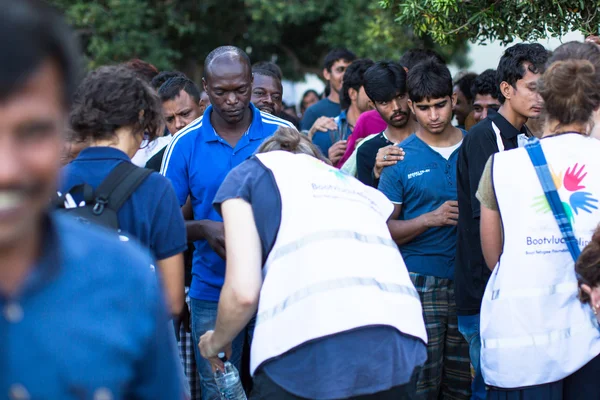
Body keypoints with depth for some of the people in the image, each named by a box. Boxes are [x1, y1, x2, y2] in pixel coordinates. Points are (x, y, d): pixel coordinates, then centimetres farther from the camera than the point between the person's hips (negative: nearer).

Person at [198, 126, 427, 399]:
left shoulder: (249, 173, 19)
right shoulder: (359, 188, 33)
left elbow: (243, 292, 7)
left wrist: (216, 342, 26)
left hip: (312, 353, -5)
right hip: (399, 348, 5)